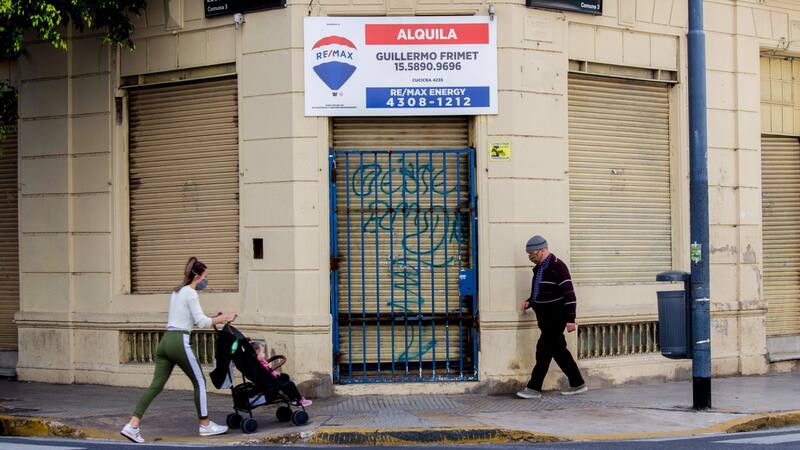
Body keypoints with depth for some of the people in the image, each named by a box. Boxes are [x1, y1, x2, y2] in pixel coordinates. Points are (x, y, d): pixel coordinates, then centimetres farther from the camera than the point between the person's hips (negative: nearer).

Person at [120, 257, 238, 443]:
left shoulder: (177, 292, 21)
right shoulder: (191, 294, -6)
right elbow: (201, 322, -10)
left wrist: (212, 319, 22)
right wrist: (223, 318, -1)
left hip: (165, 341, 8)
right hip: (180, 342, -8)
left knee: (156, 385, 2)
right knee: (199, 382, 6)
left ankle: (133, 425, -8)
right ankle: (205, 425, 12)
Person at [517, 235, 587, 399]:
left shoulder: (557, 267, -15)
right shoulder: (539, 268, 13)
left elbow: (569, 294, -19)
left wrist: (570, 319, -23)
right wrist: (529, 302, 7)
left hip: (556, 318, -10)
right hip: (545, 318, 10)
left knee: (543, 350, -9)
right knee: (559, 350, 12)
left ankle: (534, 388, -6)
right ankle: (577, 384, 20)